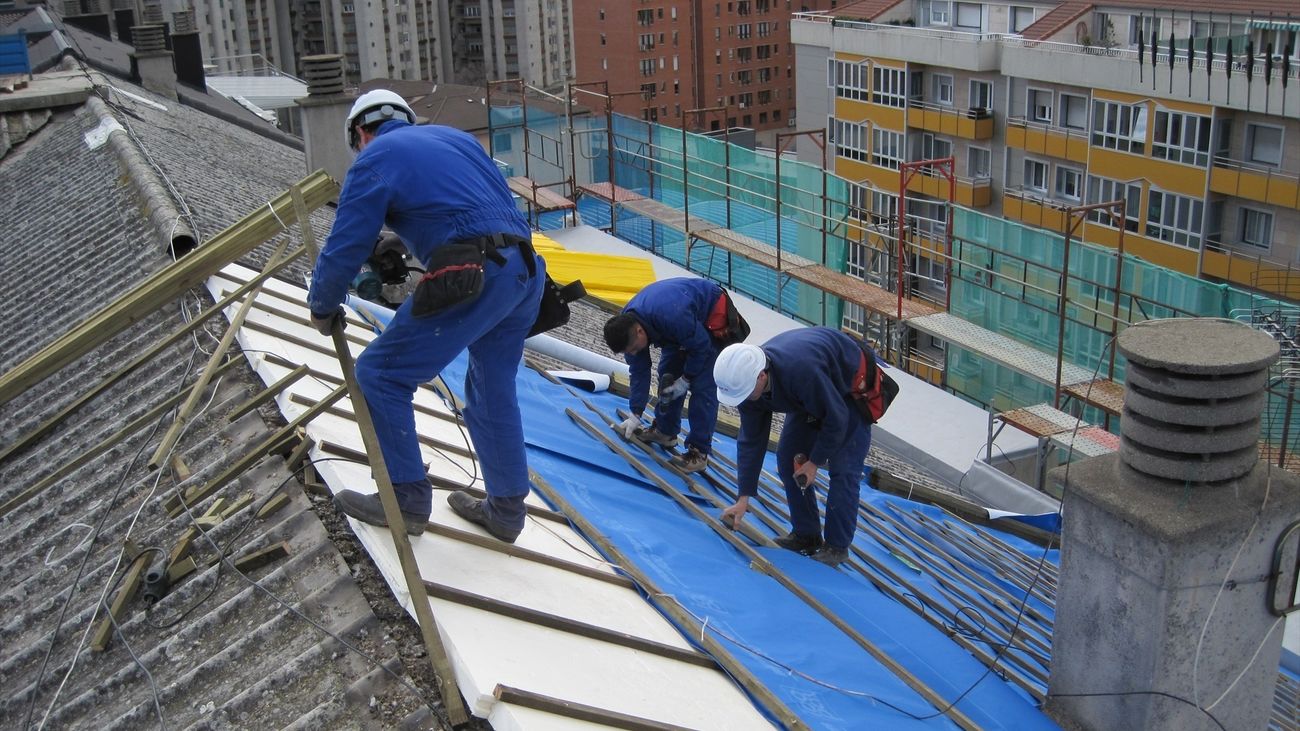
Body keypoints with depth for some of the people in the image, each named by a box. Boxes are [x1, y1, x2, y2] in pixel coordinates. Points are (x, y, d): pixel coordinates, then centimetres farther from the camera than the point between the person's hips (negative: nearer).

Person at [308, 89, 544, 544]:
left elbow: (345, 247, 5)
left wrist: (322, 307, 21)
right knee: (493, 392, 21)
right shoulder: (455, 137, 26)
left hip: (472, 279, -8)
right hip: (526, 271, 8)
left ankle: (407, 502, 11)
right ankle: (505, 511, 29)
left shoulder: (373, 159, 6)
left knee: (380, 375, 5)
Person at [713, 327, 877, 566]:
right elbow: (751, 441, -11)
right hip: (811, 399, 7)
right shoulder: (747, 381, -20)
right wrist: (743, 499, -11)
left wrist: (815, 462, -19)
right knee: (787, 456, 2)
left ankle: (837, 546, -1)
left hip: (853, 389, -7)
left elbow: (836, 419, -32)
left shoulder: (801, 370, -45)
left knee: (843, 470, -13)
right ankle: (806, 536, 13)